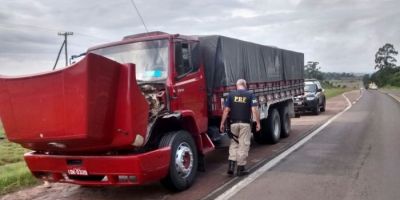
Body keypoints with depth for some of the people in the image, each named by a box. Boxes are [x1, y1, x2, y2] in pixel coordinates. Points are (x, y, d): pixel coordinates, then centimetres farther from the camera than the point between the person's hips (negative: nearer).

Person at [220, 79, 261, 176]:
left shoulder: (231, 94, 4)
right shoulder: (250, 95, 1)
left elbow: (226, 110, 0)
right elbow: (254, 109, -8)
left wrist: (222, 123, 4)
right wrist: (258, 122, -4)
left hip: (234, 123, 2)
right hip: (245, 124, -2)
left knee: (234, 144, 15)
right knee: (243, 145, 6)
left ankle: (231, 165, 3)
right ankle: (240, 168, 11)